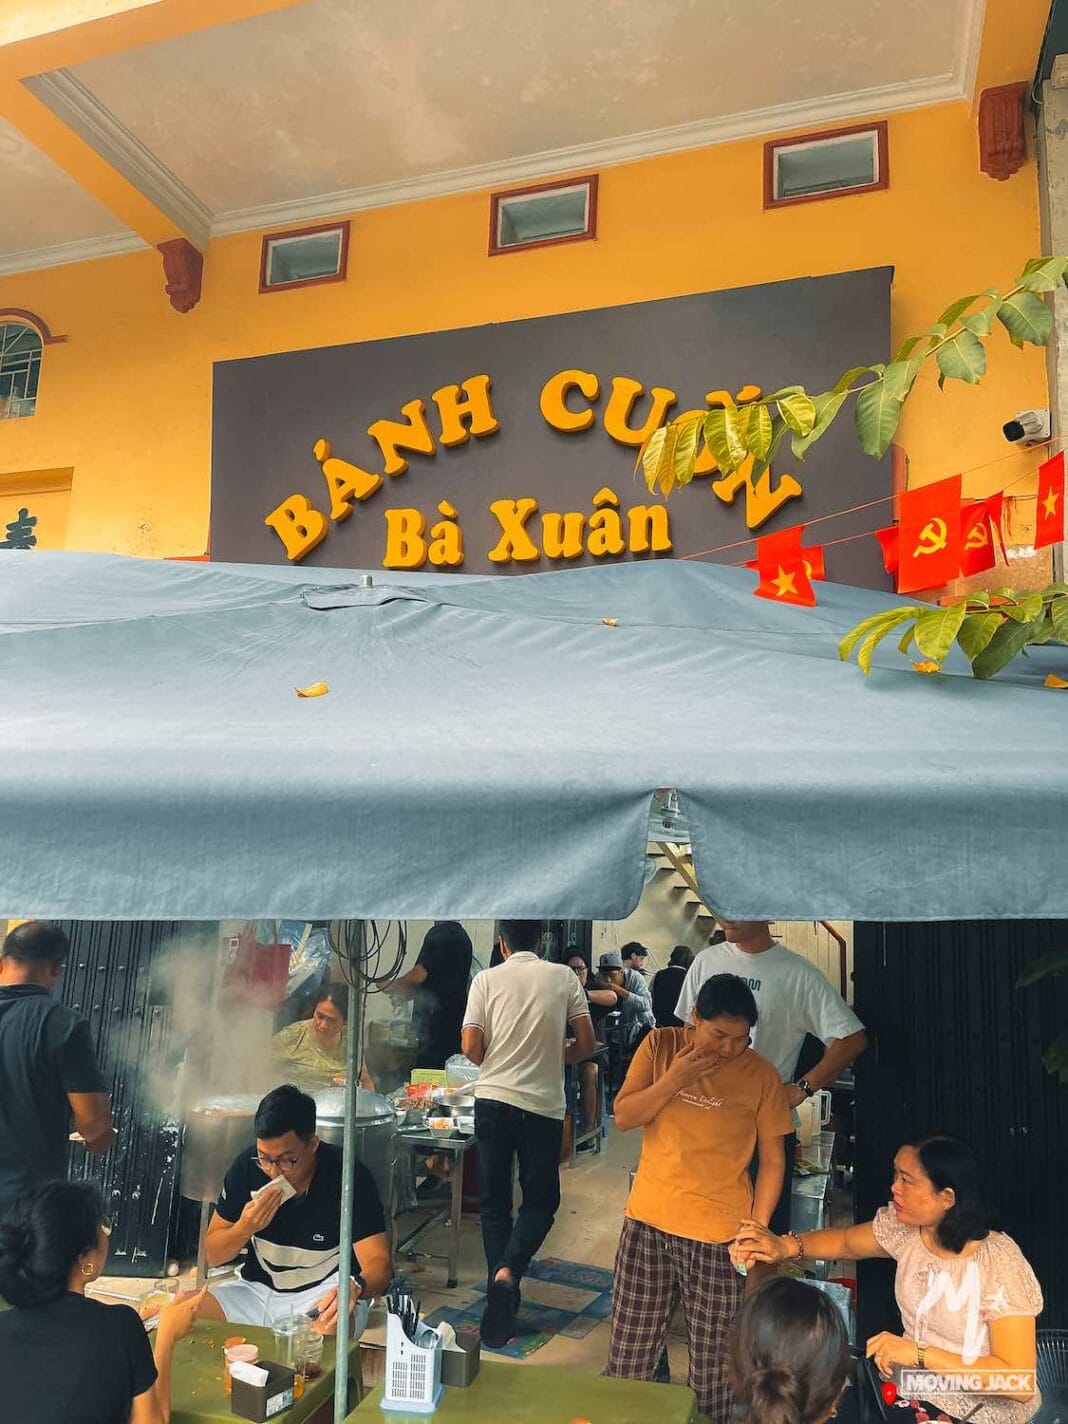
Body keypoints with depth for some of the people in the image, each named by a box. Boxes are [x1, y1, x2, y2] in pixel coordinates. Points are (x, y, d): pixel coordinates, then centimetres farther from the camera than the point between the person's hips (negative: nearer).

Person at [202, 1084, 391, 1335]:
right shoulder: (247, 1166, -7)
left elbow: (378, 1263, -20)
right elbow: (212, 1255, 2)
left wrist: (354, 1288, -43)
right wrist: (245, 1227, -20)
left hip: (325, 1294, -5)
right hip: (258, 1290, 5)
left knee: (325, 1333, -39)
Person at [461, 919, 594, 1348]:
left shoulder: (487, 979, -1)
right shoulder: (563, 977, 0)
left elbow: (471, 1047, -5)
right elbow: (585, 1044, 0)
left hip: (493, 1099, 1)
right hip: (543, 1104, -1)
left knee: (494, 1202, 13)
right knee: (541, 1200, 14)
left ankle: (502, 1308, 17)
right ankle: (508, 1270, -10)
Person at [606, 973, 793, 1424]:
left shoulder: (761, 1075, -7)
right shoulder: (660, 1047, -3)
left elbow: (773, 1161, -1)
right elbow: (623, 1118, -6)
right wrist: (676, 1078, -17)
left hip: (719, 1235, -2)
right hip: (647, 1224, 2)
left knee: (714, 1369, 7)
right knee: (628, 1362, 14)